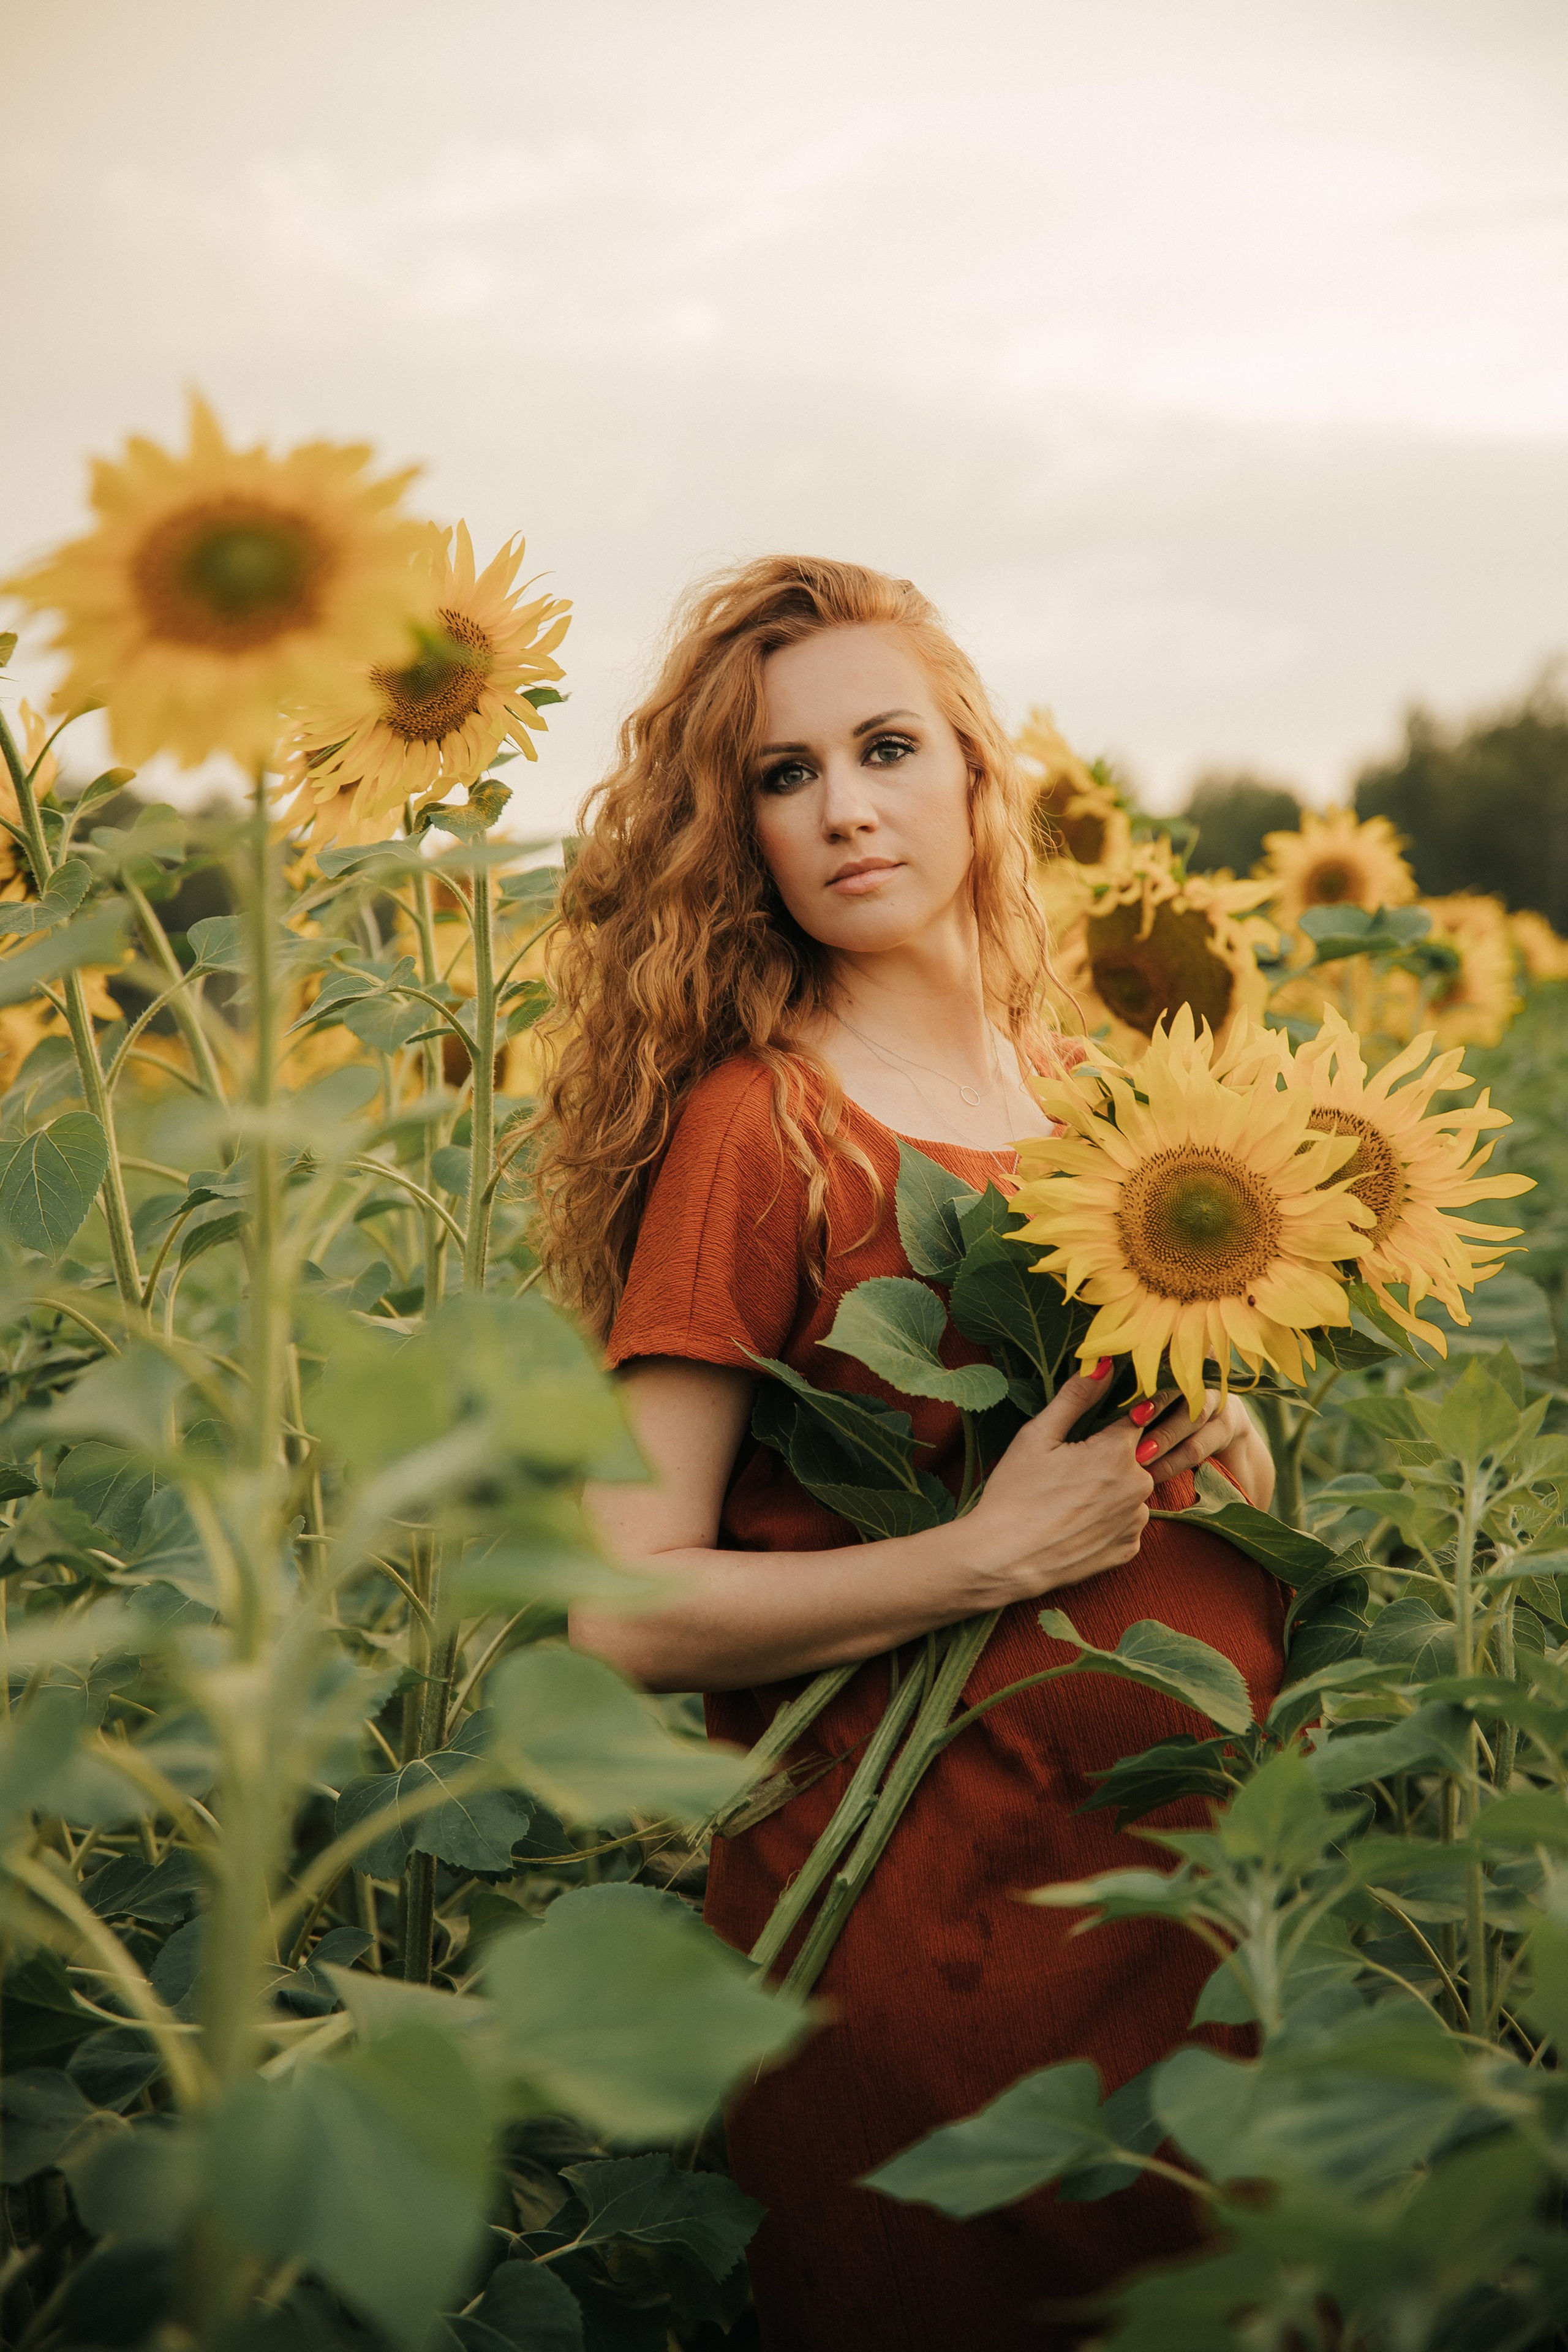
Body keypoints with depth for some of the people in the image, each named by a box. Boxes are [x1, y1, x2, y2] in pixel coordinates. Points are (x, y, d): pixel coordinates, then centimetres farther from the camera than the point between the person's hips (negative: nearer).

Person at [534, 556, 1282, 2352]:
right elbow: (622, 1613, -17)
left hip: (1201, 1869, 6)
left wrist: (1236, 1451, 0)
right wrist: (993, 1553, -20)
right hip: (932, 1914, -6)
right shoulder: (757, 1126, -12)